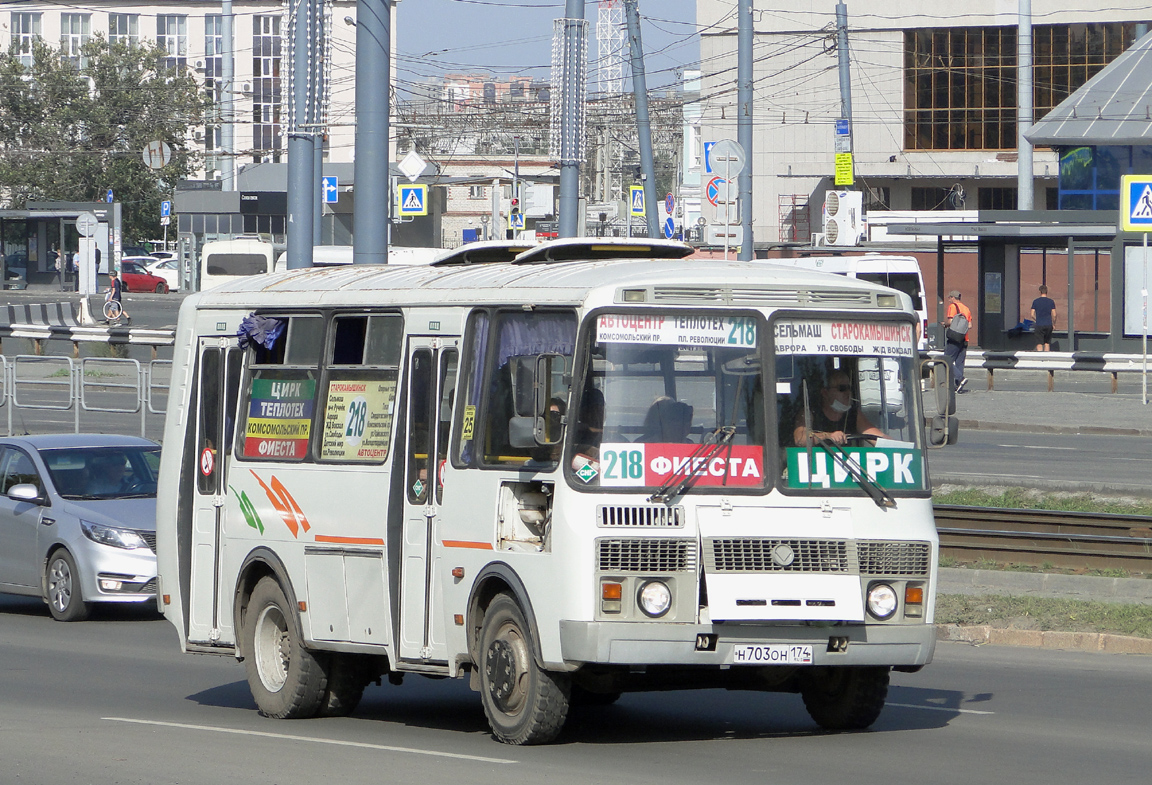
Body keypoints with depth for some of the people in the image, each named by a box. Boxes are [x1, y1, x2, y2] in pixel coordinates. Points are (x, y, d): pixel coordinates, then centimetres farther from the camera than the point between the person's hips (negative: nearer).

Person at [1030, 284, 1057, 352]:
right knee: (1047, 343, 13)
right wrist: (1054, 323, 15)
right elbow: (1054, 315, -2)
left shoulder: (1035, 301, -1)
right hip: (1048, 325, 2)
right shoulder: (1051, 301, 1)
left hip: (1039, 325, -2)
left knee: (1039, 344, -4)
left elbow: (1032, 315, -1)